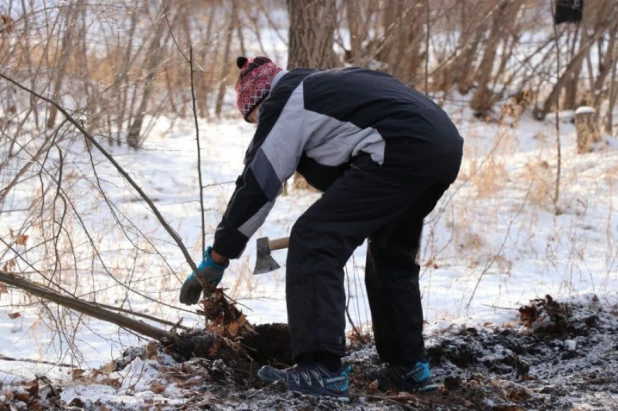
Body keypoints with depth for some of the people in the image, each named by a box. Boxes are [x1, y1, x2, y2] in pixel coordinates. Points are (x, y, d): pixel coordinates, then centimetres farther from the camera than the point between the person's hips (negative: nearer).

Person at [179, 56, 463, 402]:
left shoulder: (284, 102, 7)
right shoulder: (325, 85, 33)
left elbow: (258, 184, 5)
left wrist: (217, 259, 9)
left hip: (400, 153, -10)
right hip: (447, 144, 10)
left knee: (315, 242, -5)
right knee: (392, 254, 28)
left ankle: (321, 370, -12)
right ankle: (409, 367, 31)